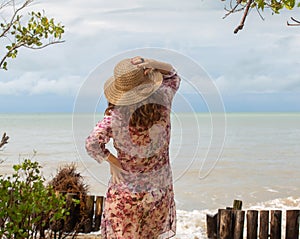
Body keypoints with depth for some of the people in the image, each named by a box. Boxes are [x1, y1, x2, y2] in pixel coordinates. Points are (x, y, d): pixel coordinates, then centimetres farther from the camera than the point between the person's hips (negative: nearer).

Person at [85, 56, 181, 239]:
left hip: (128, 186, -3)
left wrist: (113, 162, -15)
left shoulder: (116, 115, -23)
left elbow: (93, 144, -31)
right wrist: (148, 63, -12)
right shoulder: (162, 99, -14)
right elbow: (173, 76, 6)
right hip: (160, 182, 3)